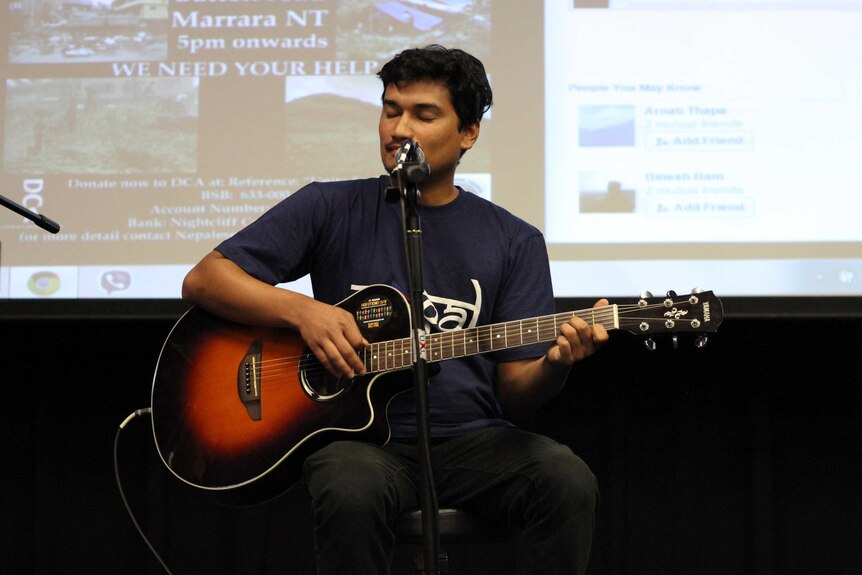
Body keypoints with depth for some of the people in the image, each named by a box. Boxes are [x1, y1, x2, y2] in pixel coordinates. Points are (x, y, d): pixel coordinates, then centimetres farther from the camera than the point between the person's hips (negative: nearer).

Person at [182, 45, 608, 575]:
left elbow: (515, 395, 6)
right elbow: (204, 280, 2)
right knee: (351, 492, -37)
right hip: (358, 435, -2)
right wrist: (303, 311, -13)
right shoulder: (333, 208, 6)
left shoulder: (515, 242, 10)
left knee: (569, 482, -28)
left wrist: (555, 364, -17)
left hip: (471, 440, 2)